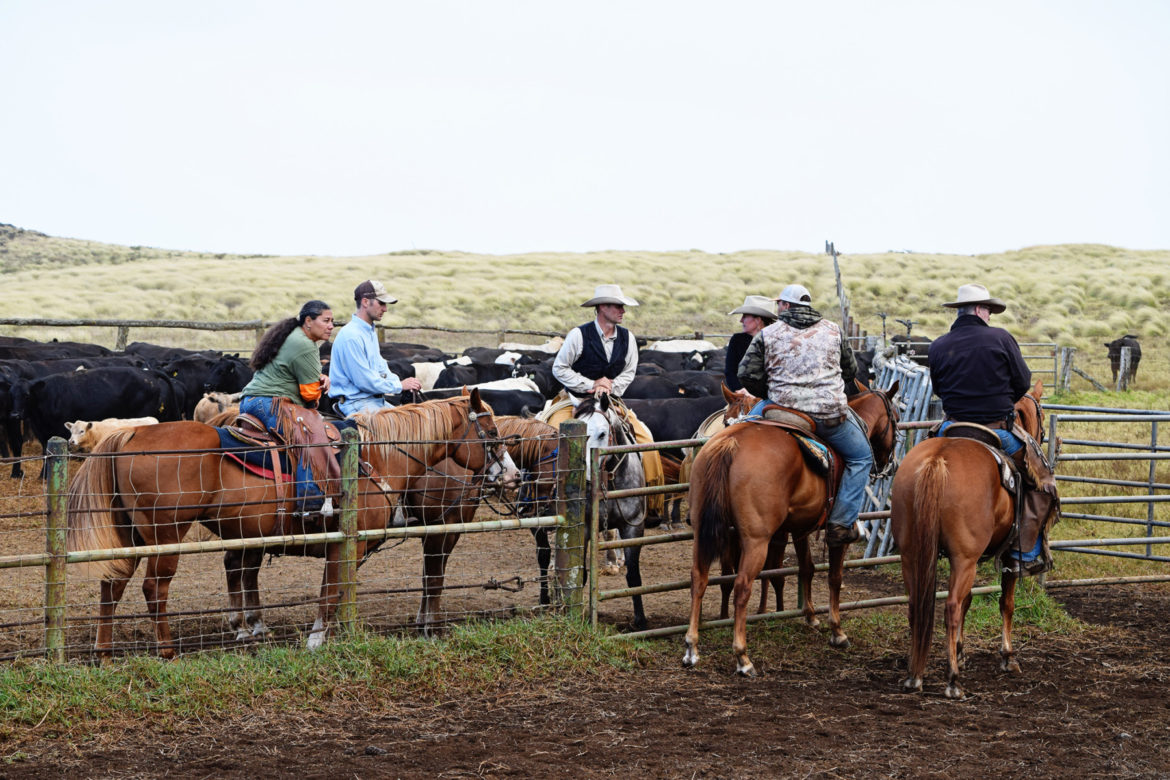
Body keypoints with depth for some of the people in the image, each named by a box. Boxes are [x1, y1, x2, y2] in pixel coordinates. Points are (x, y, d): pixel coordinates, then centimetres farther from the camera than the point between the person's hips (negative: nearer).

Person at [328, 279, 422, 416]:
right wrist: (399, 386, -10)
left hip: (376, 399, 10)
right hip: (355, 403, -10)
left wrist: (399, 381, 3)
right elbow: (364, 381, -18)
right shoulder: (351, 336, -17)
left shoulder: (371, 331, 16)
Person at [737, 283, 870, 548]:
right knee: (861, 457, 16)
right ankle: (841, 524, 4)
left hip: (784, 412, 1)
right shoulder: (832, 331, 8)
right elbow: (851, 371, 16)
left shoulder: (768, 334, 3)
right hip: (831, 412, -1)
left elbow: (748, 375, 0)